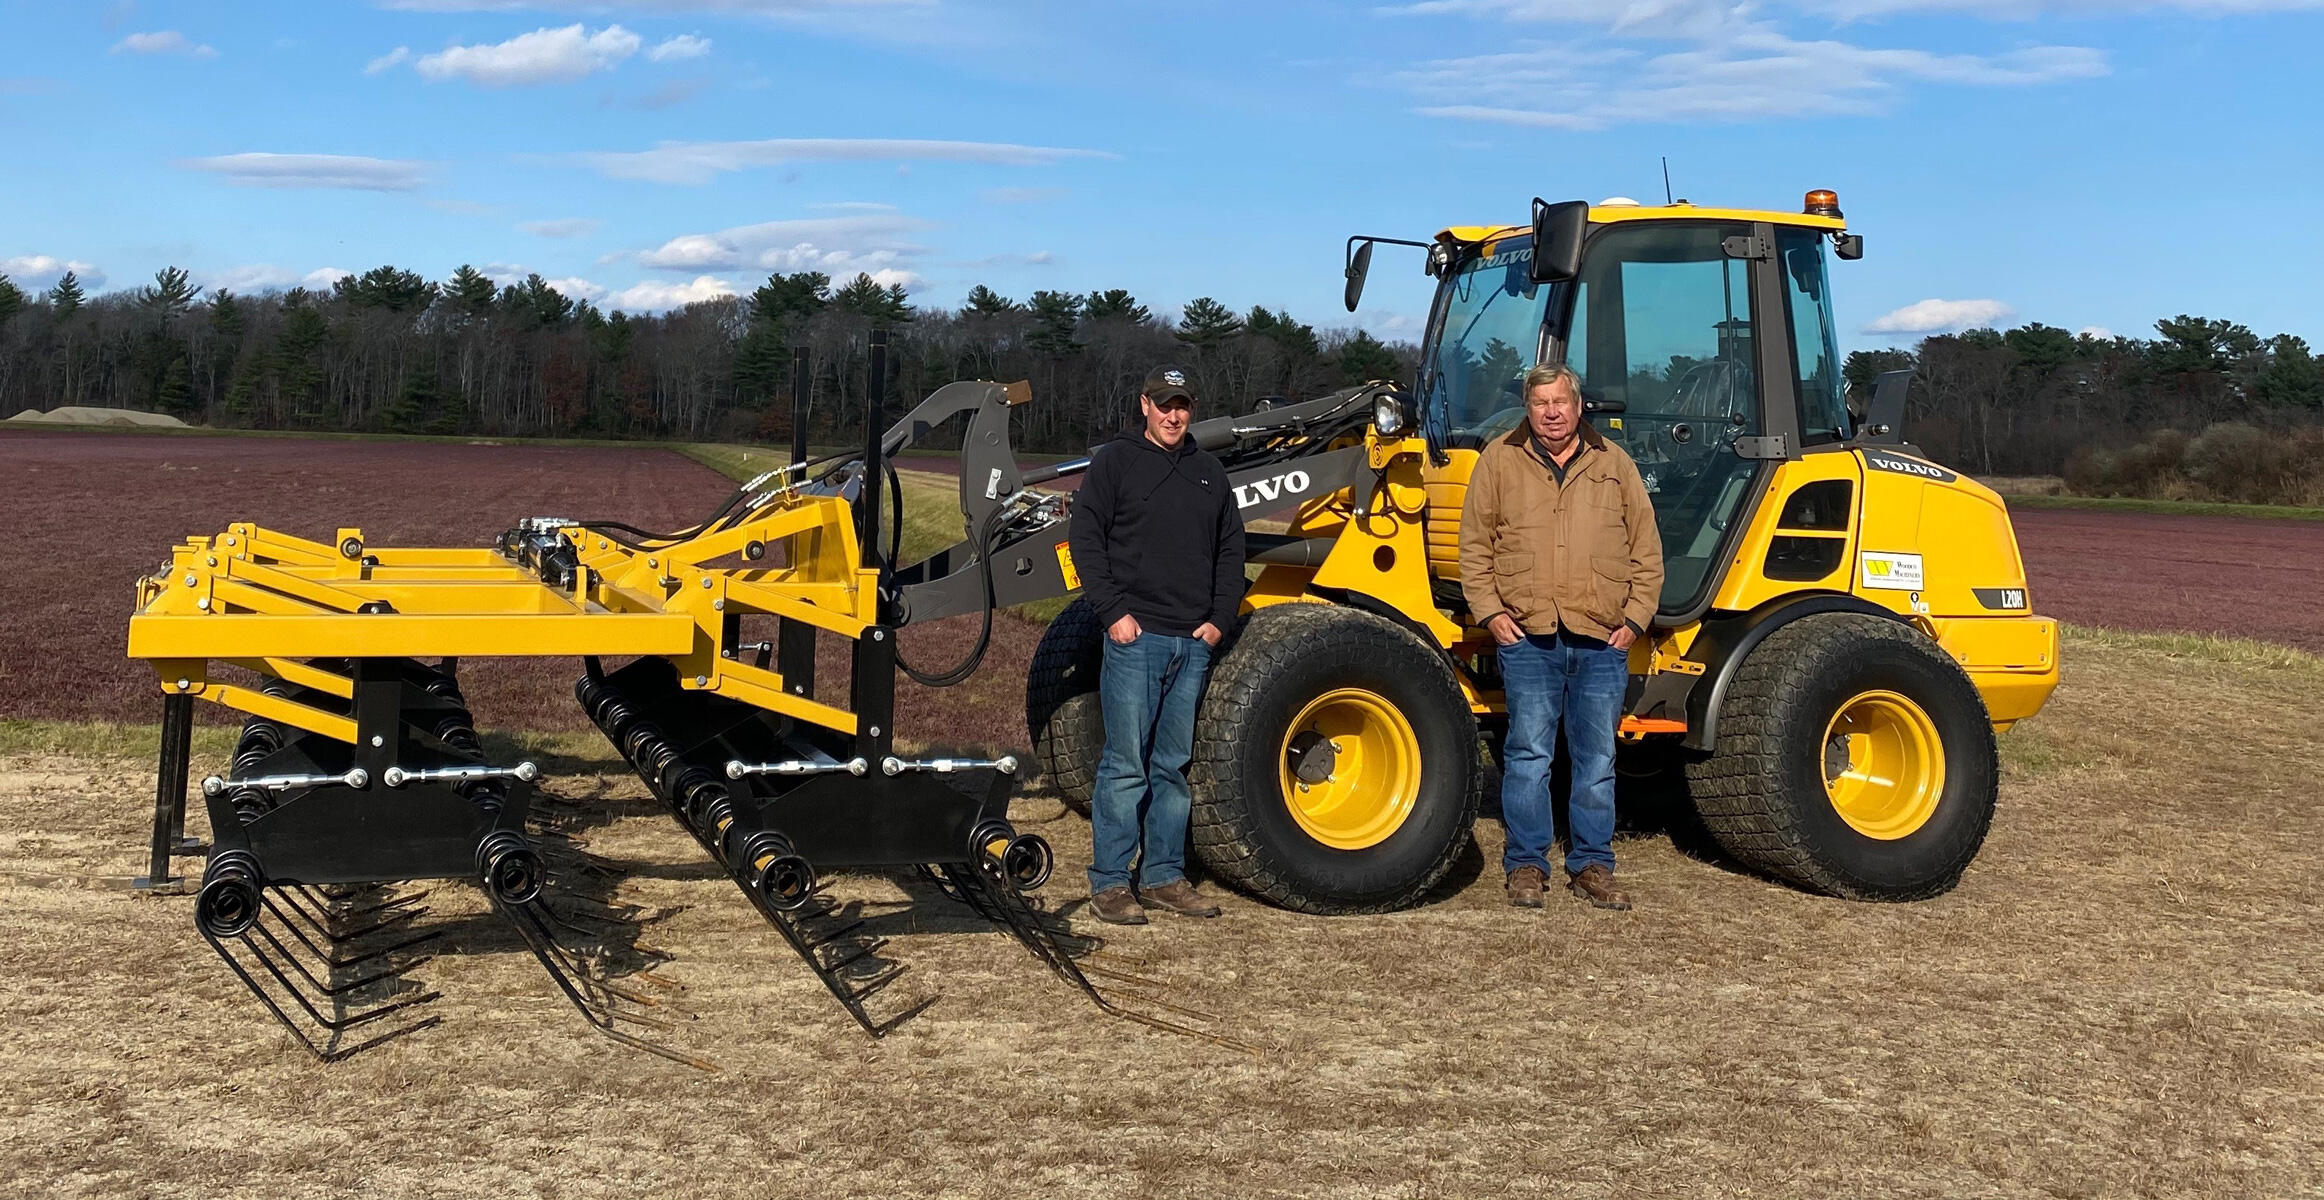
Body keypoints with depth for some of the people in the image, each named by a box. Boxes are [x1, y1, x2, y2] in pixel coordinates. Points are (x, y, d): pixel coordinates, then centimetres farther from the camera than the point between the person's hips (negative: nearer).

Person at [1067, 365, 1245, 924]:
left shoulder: (1208, 471, 16)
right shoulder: (1115, 462, 2)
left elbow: (1230, 550, 18)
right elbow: (1086, 539, -3)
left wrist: (1219, 618, 6)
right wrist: (1114, 611, -11)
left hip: (1194, 643, 5)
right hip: (1136, 636, -5)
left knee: (1173, 767, 10)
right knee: (1125, 766, -4)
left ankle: (1164, 876, 18)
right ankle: (1109, 883, 3)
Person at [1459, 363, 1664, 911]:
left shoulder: (1614, 464, 11)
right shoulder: (1499, 460, 7)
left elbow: (1646, 551, 12)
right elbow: (1474, 545, 7)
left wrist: (1635, 619, 3)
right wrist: (1489, 611, -2)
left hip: (1602, 642, 2)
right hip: (1527, 638, -1)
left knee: (1597, 759, 7)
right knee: (1528, 755, -1)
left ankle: (1591, 865, 17)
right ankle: (1525, 865, 9)